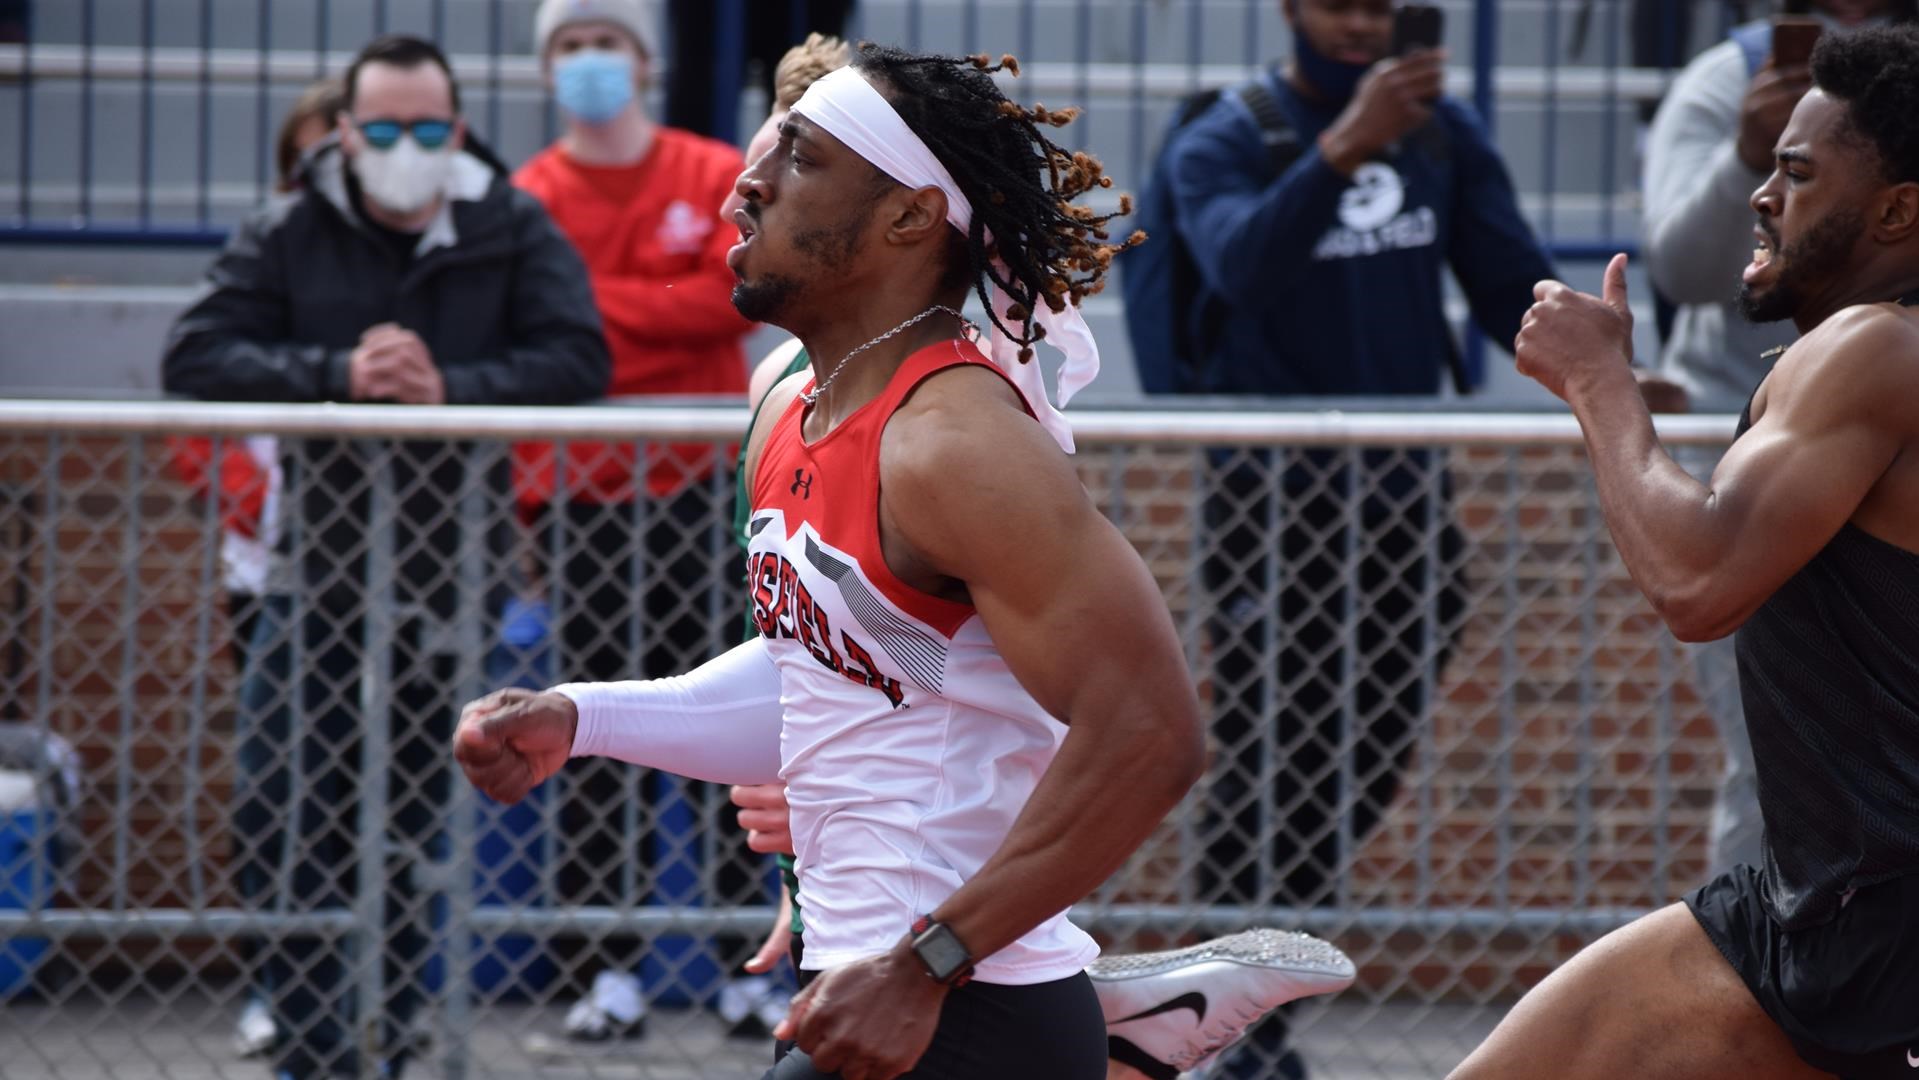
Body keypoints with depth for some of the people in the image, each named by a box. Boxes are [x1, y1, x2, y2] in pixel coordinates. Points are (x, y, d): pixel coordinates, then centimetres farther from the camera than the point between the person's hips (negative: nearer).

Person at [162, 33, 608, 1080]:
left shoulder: (515, 231, 1)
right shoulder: (286, 235, 1)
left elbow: (578, 361, -9)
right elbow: (194, 357, -9)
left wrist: (451, 388, -23)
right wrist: (338, 374, -21)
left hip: (448, 579, 0)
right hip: (315, 573, 0)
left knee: (404, 842, 4)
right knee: (278, 831, -7)